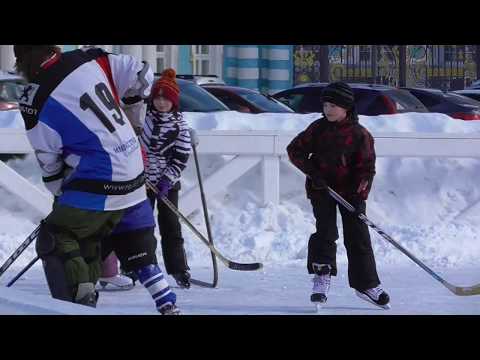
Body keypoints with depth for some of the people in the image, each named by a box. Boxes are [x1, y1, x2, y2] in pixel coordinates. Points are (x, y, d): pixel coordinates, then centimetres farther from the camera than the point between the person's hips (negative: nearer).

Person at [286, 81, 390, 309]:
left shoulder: (360, 135, -6)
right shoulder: (318, 129, -1)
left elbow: (367, 167, -7)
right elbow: (295, 150, 3)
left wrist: (361, 190, -21)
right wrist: (312, 171, -10)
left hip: (351, 191, 0)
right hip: (321, 188, 0)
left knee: (358, 237, 1)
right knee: (326, 231, -12)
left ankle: (367, 284, 11)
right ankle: (321, 278, -4)